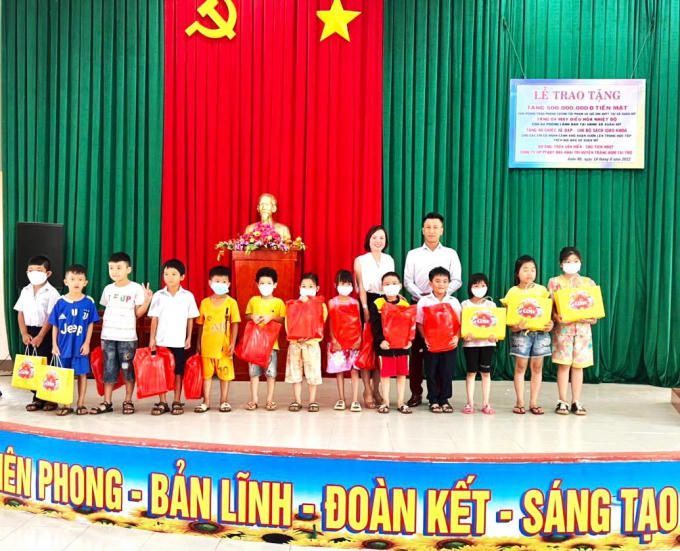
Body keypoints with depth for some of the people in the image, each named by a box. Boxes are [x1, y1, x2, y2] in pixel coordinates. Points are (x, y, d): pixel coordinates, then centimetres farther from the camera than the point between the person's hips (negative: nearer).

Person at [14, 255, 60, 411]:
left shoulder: (52, 292, -8)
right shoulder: (25, 291, 8)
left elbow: (51, 317, -12)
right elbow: (20, 313, 7)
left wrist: (40, 337, -16)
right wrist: (24, 333, -3)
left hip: (45, 332, -5)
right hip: (29, 331, 5)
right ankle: (37, 398, 14)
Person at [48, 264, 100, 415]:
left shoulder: (89, 302, -4)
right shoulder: (60, 302, -2)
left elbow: (90, 324, -1)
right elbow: (55, 326, 3)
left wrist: (87, 343, -7)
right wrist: (54, 345, 0)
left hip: (81, 346, -1)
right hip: (64, 346, 1)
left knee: (82, 374, 7)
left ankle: (81, 404, 18)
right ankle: (66, 405, 20)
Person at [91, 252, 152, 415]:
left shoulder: (136, 288, -2)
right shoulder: (108, 289, 10)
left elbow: (138, 313, -2)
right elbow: (105, 310, 17)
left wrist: (147, 300, -16)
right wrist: (104, 331, 9)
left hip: (127, 337, -3)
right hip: (108, 336, 4)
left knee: (128, 369, 2)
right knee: (109, 369, 6)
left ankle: (128, 401, 14)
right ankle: (107, 402, 13)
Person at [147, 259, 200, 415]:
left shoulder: (188, 296, 0)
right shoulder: (158, 295, 2)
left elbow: (190, 319, 5)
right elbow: (154, 319, 4)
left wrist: (189, 338, 2)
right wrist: (152, 338, 0)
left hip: (179, 341, -1)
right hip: (161, 341, 1)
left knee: (178, 372, 6)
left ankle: (177, 402, 15)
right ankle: (162, 402, 13)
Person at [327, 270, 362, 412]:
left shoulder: (355, 302, 6)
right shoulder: (332, 302, 4)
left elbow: (359, 322, 5)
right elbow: (331, 323, 2)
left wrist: (359, 339, -6)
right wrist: (334, 340, -8)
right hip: (338, 342, 0)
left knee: (354, 370, -3)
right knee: (339, 370, 5)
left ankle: (355, 401, 0)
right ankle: (341, 399, 16)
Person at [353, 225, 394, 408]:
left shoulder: (389, 260, 14)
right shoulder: (360, 260, 4)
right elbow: (361, 287, -3)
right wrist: (366, 309, -12)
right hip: (368, 303, -3)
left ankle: (376, 389, 12)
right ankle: (367, 392, 1)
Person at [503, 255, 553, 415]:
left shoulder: (542, 290, 7)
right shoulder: (513, 292, 1)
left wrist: (550, 323, -11)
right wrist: (514, 326, -20)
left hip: (540, 331, 2)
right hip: (521, 332, -2)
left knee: (537, 366, 4)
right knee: (520, 366, -1)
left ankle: (534, 402, 13)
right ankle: (520, 402, 8)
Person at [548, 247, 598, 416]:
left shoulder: (588, 282, 12)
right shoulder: (555, 282, 5)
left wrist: (592, 318, -10)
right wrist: (557, 317, -21)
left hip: (583, 327, 2)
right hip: (563, 327, -2)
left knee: (578, 365, 4)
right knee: (564, 364, -4)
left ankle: (576, 402, 10)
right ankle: (563, 402, 4)